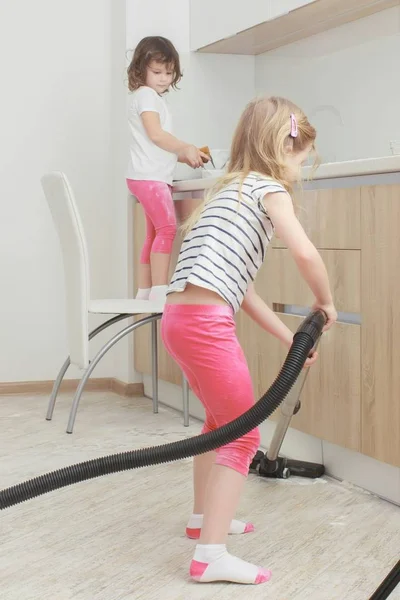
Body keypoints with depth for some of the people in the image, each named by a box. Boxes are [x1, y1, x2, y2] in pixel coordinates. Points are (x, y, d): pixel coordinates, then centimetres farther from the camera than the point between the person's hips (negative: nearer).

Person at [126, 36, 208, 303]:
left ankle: (145, 292, 11)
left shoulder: (155, 98, 23)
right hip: (148, 176, -11)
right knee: (167, 227, -19)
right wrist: (187, 148, -15)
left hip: (156, 177, 11)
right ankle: (159, 289, -23)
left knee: (155, 233, 9)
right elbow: (155, 134, -17)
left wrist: (185, 156, 11)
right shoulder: (145, 94, -6)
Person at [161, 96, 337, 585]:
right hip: (205, 321, -9)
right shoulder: (268, 188, -1)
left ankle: (204, 517, 41)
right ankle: (211, 555, -6)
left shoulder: (230, 190, 26)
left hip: (179, 318, 9)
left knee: (221, 421, 28)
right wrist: (325, 303, 2)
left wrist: (289, 338, 23)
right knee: (242, 436, -2)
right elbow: (305, 254, -18)